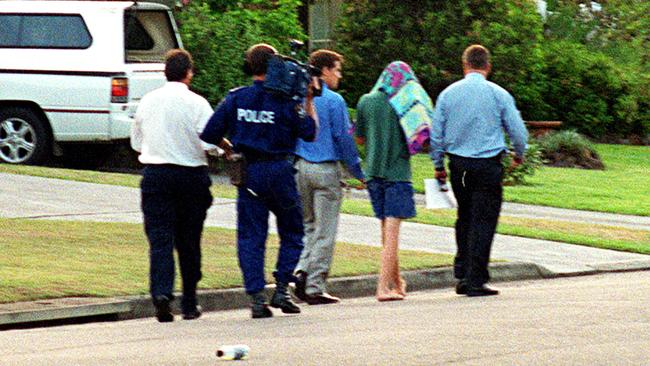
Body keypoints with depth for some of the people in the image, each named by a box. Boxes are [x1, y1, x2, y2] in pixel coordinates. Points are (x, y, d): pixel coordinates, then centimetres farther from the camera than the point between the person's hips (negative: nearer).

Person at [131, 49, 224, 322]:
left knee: (159, 238, -3)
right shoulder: (196, 104, -8)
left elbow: (136, 142, 14)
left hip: (155, 174, 1)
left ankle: (161, 292, -26)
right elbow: (210, 142, -14)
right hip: (191, 174, -1)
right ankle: (189, 304, 16)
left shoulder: (147, 102, 5)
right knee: (189, 242, 10)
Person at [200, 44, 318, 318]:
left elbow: (209, 134, -1)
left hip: (247, 172, 2)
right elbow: (309, 133, -2)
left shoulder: (236, 98, 0)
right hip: (278, 171, -2)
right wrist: (309, 101, 3)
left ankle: (256, 297, -3)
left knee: (250, 236, 5)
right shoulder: (284, 101, -7)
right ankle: (282, 288, 3)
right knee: (292, 232, 14)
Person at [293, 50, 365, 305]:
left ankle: (302, 270, -1)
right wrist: (358, 172, 0)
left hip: (300, 168, 6)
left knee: (309, 226, 19)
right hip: (325, 169, -6)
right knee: (324, 232, 1)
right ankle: (315, 288, 0)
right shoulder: (334, 101, -10)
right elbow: (344, 138, -9)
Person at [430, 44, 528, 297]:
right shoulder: (498, 95, -4)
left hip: (458, 164, 3)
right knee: (483, 221, -1)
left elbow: (436, 133, 7)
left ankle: (462, 275, 15)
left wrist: (439, 166, 18)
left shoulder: (448, 94, 4)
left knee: (464, 218, 17)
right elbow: (518, 130, 2)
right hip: (488, 165, -3)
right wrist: (519, 155, 21)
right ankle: (475, 281, -4)